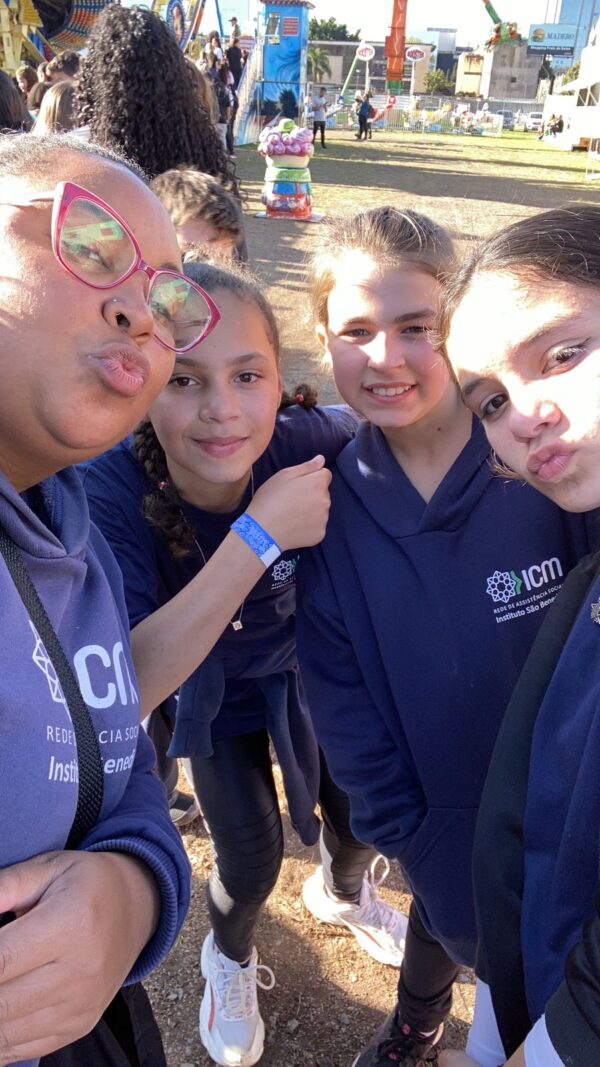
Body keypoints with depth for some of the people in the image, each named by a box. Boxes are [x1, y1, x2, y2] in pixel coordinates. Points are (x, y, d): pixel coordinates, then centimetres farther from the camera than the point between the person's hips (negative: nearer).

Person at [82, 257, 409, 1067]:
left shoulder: (306, 443, -32)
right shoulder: (109, 494, -35)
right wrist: (261, 533, -48)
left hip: (309, 666, 2)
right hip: (214, 694, -2)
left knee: (355, 812, 18)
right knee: (252, 859, 6)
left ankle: (346, 894, 58)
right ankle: (229, 960, 45)